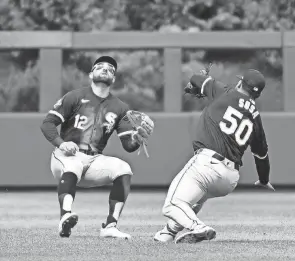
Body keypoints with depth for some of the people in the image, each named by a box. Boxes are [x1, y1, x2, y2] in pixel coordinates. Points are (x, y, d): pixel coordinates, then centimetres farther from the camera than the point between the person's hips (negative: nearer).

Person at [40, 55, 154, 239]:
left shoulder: (120, 108, 12)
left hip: (94, 161, 4)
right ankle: (65, 217, -56)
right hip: (66, 156, -3)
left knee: (123, 168, -22)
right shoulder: (75, 97, 4)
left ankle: (110, 226, -25)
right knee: (72, 165, -37)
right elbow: (48, 123, 0)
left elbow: (129, 145, 4)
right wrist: (61, 143, -18)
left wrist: (139, 135, -19)